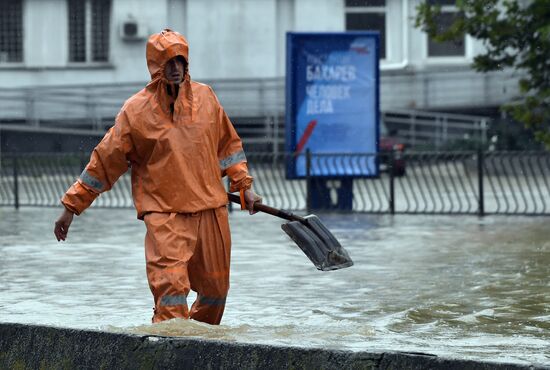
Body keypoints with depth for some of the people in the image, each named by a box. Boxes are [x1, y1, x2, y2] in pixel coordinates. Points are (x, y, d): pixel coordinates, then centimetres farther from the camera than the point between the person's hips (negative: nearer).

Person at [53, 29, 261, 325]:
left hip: (211, 210, 5)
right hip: (164, 214, -5)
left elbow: (227, 144, 20)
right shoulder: (136, 110, -5)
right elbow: (104, 160, -2)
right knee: (171, 290, -18)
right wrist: (71, 206, -2)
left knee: (215, 290, 12)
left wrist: (244, 186, 15)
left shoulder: (205, 97, 6)